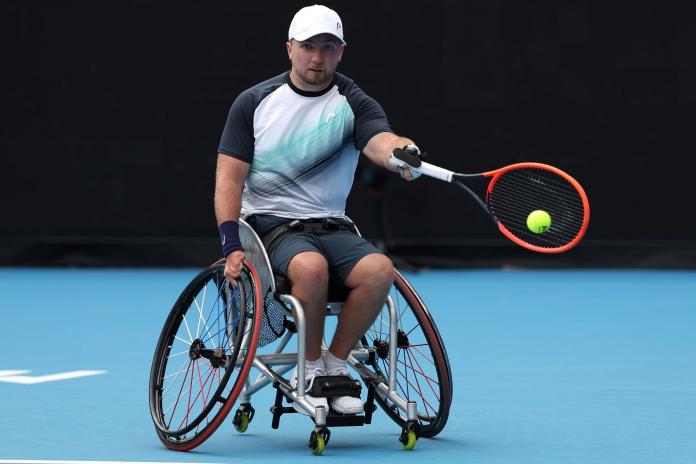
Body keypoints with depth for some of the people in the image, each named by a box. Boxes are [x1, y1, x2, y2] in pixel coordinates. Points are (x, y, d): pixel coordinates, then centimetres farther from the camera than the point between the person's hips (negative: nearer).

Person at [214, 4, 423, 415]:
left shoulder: (355, 104, 2)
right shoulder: (254, 102, 4)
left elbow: (380, 141, -20)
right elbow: (230, 176, 1)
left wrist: (400, 152, -47)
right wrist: (232, 244, -13)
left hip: (331, 227, 2)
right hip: (268, 224, -2)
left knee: (379, 270, -28)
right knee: (311, 267, -35)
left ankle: (334, 366, -9)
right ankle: (310, 371, -14)